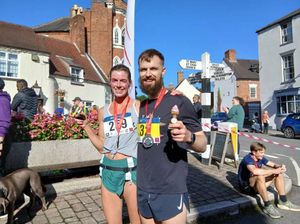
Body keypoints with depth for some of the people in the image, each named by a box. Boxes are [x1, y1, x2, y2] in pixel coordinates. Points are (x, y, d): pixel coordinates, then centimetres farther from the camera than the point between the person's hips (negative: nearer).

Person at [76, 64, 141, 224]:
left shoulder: (139, 106, -4)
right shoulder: (103, 111, 8)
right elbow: (102, 147, 11)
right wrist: (85, 126, 5)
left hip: (131, 169, -4)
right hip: (108, 171, 4)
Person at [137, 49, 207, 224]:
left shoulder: (179, 102, -11)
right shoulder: (141, 106, 7)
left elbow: (203, 145, -10)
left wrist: (188, 136, -29)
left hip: (171, 192, -5)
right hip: (143, 191, 6)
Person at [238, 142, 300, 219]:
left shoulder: (261, 158, 0)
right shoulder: (247, 159, -25)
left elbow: (273, 165, 8)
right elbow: (255, 171, -43)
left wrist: (280, 167, -17)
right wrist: (273, 171, -34)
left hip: (258, 185, 8)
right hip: (246, 186, -8)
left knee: (279, 174, 1)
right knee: (260, 176, -38)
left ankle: (283, 201, 4)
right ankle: (268, 206, -27)